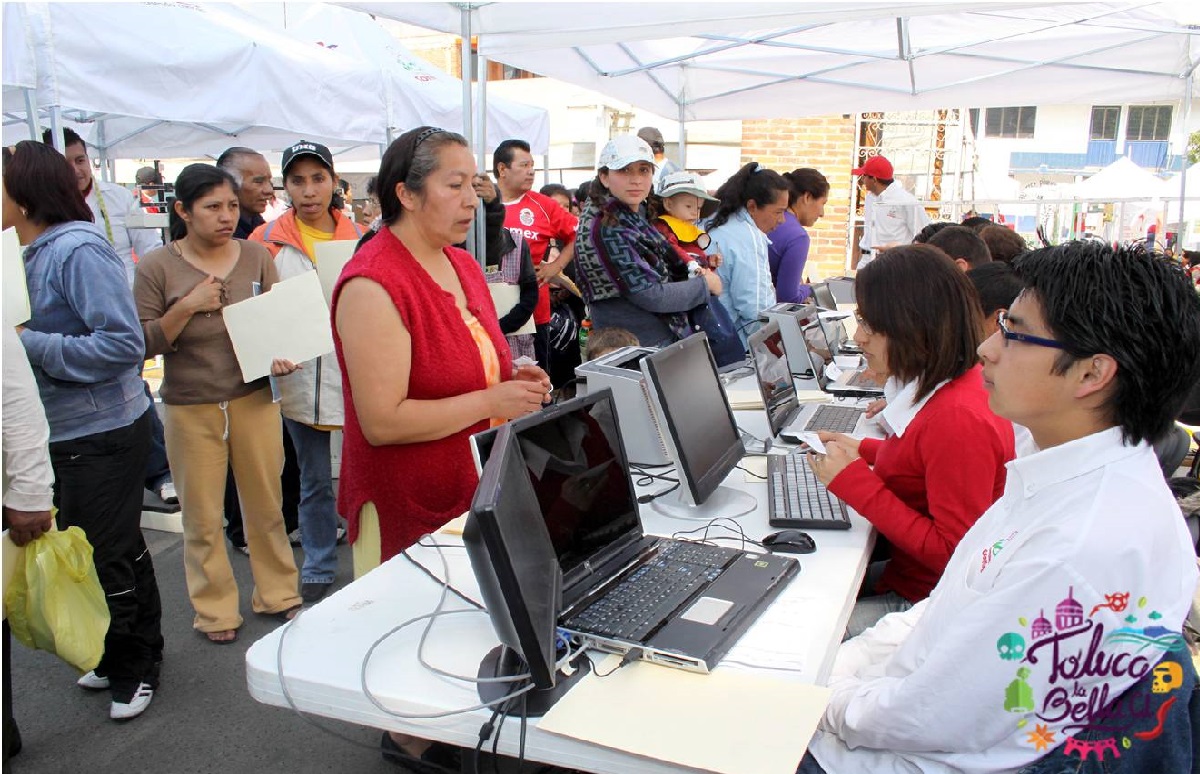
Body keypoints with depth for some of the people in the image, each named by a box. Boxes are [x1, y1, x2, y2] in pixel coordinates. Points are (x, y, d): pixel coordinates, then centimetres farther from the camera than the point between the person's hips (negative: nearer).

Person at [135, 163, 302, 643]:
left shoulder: (256, 256, 2)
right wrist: (186, 307, -17)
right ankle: (214, 610, 26)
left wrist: (281, 357, -11)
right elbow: (143, 343, -4)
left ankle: (277, 594, 30)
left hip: (254, 400, 2)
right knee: (202, 517, 8)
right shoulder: (157, 269, -4)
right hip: (191, 409, -1)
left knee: (266, 504, 11)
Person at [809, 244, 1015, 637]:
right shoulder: (942, 388, 1)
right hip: (906, 573, 9)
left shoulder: (958, 417, -28)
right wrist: (863, 451, 8)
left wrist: (855, 482, -22)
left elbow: (954, 552, -24)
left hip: (927, 601, -9)